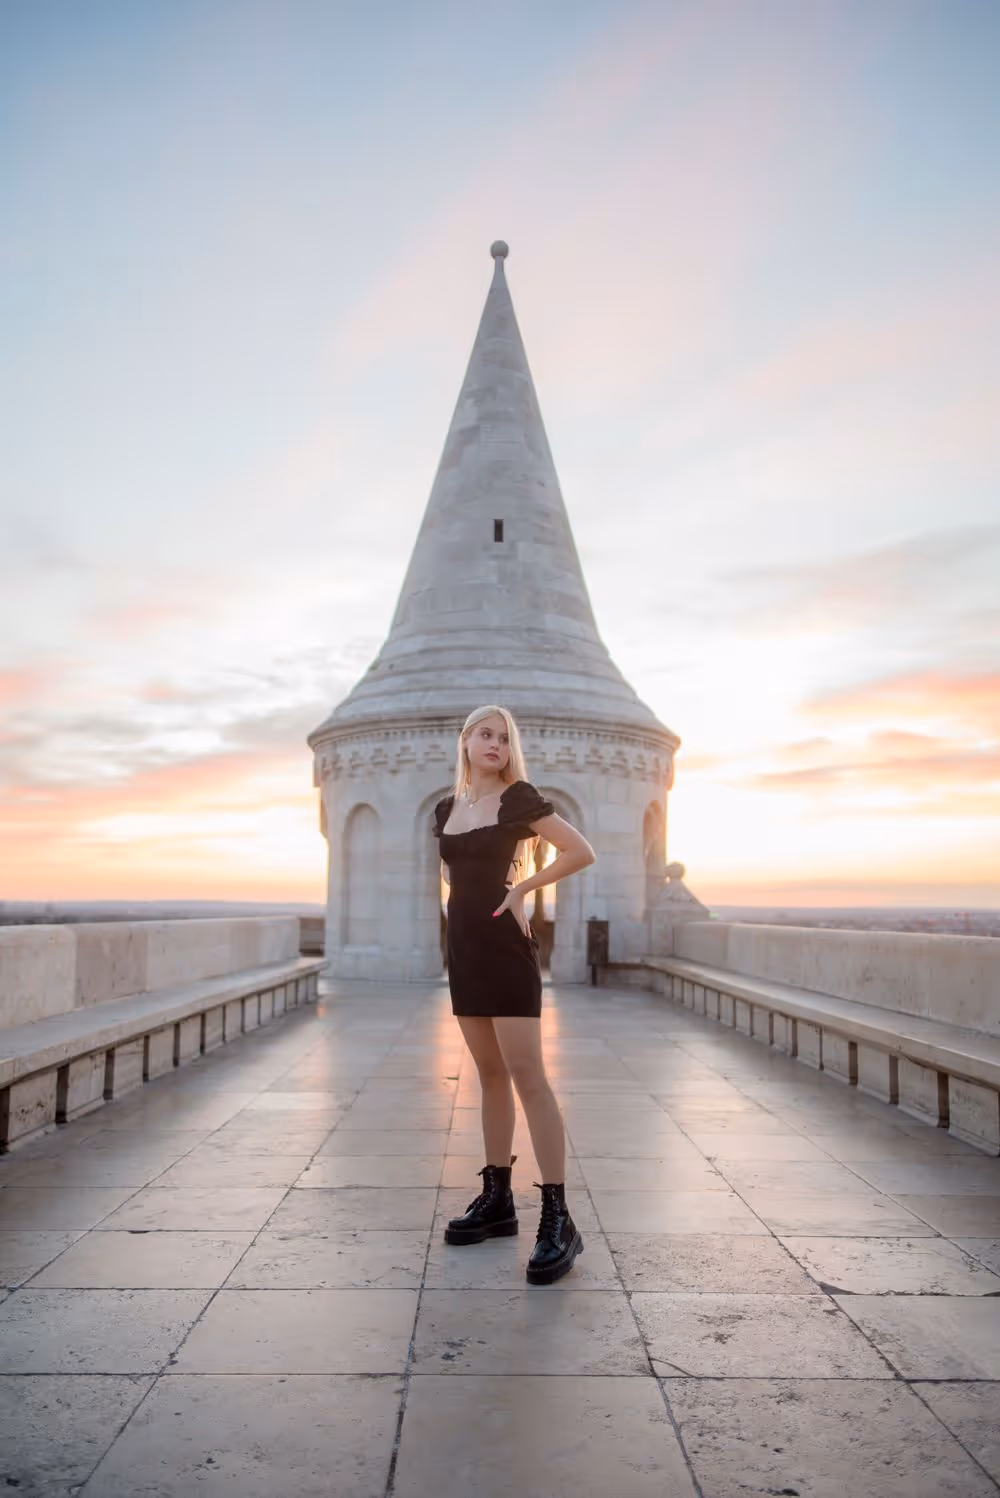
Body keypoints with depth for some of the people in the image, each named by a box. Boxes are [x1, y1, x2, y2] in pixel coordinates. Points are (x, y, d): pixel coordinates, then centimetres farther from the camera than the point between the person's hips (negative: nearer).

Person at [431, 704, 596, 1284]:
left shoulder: (518, 797, -6)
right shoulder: (447, 808, 12)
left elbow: (583, 851, -11)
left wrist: (520, 889, -11)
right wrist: (465, 900, 10)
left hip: (505, 947, -7)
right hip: (464, 946, 7)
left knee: (527, 1074, -12)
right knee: (490, 1073, 11)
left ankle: (559, 1219, -10)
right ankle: (498, 1199, 20)